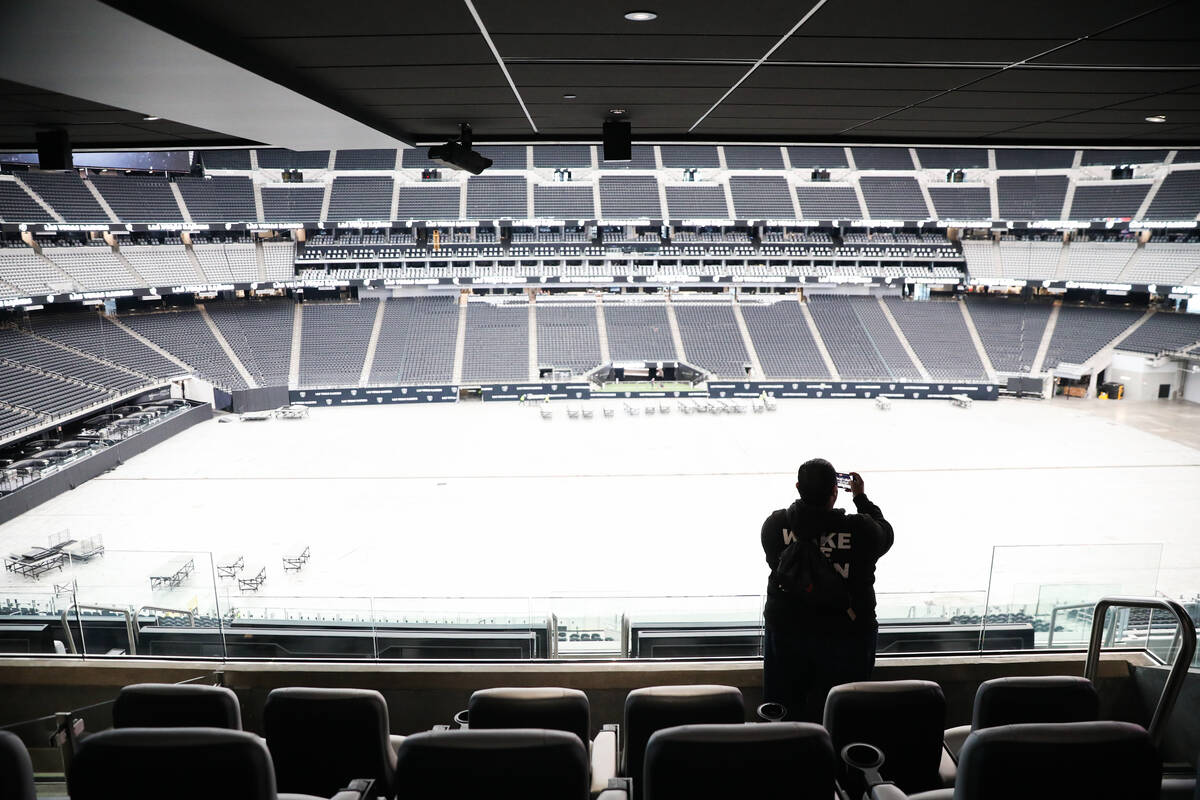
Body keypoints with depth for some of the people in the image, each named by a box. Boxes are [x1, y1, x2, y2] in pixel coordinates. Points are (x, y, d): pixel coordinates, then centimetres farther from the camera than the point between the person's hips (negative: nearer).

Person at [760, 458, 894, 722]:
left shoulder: (774, 525, -14)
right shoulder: (861, 530, -18)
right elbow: (886, 534, 6)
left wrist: (808, 491, 12)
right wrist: (860, 497, 19)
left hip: (786, 633, 1)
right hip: (846, 638, -1)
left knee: (784, 715, 17)